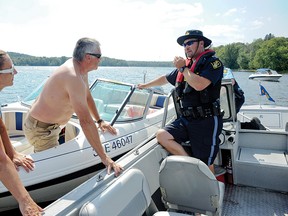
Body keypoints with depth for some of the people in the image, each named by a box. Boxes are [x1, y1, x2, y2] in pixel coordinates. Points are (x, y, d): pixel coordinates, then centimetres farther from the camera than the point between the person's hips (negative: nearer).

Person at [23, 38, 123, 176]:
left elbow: (88, 97, 11)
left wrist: (99, 121, 10)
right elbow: (86, 121, -39)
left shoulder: (80, 68, -4)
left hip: (51, 124, 10)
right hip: (41, 129, -10)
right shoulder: (73, 77, -35)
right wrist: (104, 157, -36)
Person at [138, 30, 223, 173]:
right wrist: (145, 85, 40)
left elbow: (199, 85, -25)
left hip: (206, 121, -6)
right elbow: (165, 78, 29)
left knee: (205, 166, -1)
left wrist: (183, 68, -11)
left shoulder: (213, 63, -7)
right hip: (186, 119, 7)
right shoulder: (186, 65, 14)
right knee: (162, 135, -13)